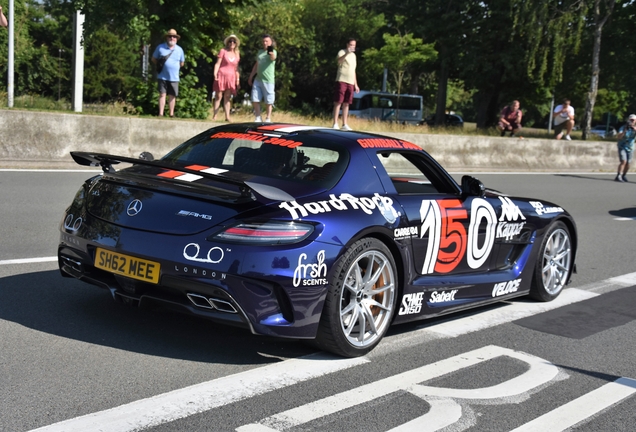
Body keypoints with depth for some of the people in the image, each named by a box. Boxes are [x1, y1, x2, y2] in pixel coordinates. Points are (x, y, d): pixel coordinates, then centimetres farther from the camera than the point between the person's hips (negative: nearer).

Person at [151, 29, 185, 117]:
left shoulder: (179, 50, 8)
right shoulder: (160, 47, 3)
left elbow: (182, 63, 17)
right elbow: (154, 59, 11)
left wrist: (174, 67, 4)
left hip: (174, 77, 2)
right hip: (162, 76, -2)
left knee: (172, 96, 5)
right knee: (162, 94, -4)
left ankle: (171, 114, 14)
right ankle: (161, 114, -2)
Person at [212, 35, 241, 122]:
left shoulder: (237, 54, 13)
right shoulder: (223, 51, 1)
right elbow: (217, 63, -1)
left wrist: (238, 78, 10)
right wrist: (215, 74, -11)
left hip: (231, 77, 4)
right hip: (221, 75, -3)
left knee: (227, 97, 3)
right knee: (218, 96, -4)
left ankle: (227, 117, 2)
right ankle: (214, 116, -3)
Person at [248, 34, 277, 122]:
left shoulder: (273, 52, -5)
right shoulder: (260, 52, 15)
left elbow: (273, 58, -30)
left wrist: (270, 52, -52)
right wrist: (251, 77, 23)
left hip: (268, 80, -6)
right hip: (257, 79, 6)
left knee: (268, 101, -1)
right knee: (255, 100, 6)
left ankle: (268, 119, 8)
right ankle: (258, 118, 16)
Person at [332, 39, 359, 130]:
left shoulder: (353, 55, 21)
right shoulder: (342, 52, -1)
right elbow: (339, 60, -25)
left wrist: (356, 84, 22)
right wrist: (347, 53, -41)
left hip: (350, 82, 7)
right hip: (341, 80, -6)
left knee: (346, 104, 7)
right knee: (338, 102, -8)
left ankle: (344, 124, 9)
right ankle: (335, 124, -8)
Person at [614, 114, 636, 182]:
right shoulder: (623, 128, -14)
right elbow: (618, 137, -28)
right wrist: (625, 131, -41)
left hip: (630, 148, 4)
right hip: (622, 147, -4)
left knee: (628, 163, 6)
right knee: (623, 161, -22)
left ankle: (624, 176, 27)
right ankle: (618, 176, -22)